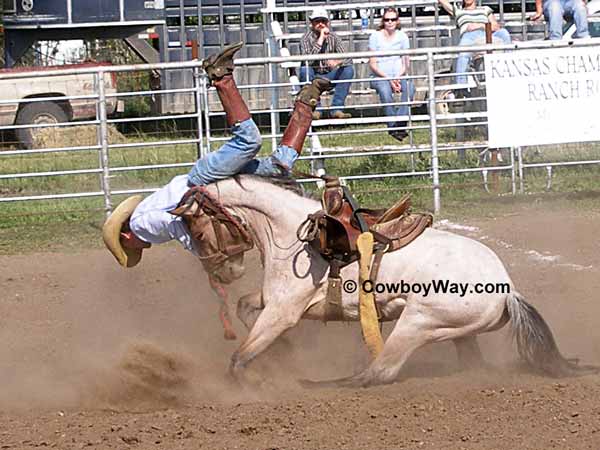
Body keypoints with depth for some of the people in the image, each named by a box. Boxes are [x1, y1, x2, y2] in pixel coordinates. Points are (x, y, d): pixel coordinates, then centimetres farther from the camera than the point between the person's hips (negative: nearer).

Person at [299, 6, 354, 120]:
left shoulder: (333, 37, -2)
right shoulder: (307, 38, -11)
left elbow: (347, 58, -12)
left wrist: (337, 62, -36)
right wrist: (321, 39, -29)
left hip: (328, 77, 3)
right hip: (312, 78, -3)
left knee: (348, 69, -21)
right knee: (304, 69, -34)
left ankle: (336, 109, -22)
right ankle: (314, 109, -26)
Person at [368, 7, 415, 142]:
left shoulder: (402, 36, 10)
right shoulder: (375, 37, 1)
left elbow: (406, 62, 9)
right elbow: (372, 64, -2)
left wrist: (399, 77, -11)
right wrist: (389, 79, -13)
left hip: (398, 76, 2)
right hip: (379, 76, -2)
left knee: (409, 86, -31)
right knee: (385, 90, -37)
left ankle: (400, 124, -36)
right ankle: (393, 125, -35)